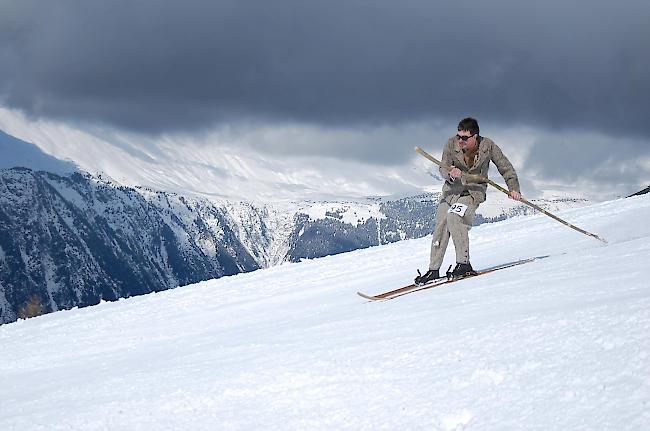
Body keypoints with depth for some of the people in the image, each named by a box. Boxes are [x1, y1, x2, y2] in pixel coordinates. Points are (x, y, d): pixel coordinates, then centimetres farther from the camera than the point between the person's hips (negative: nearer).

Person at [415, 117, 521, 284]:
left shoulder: (487, 146, -13)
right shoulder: (452, 144, -10)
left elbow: (505, 167, -1)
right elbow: (443, 168, -7)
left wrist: (513, 188, -7)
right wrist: (450, 174, -30)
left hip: (474, 190, -4)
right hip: (452, 189, 4)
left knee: (454, 217, -28)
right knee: (441, 226, -4)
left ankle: (463, 263, -24)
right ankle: (434, 269, 6)